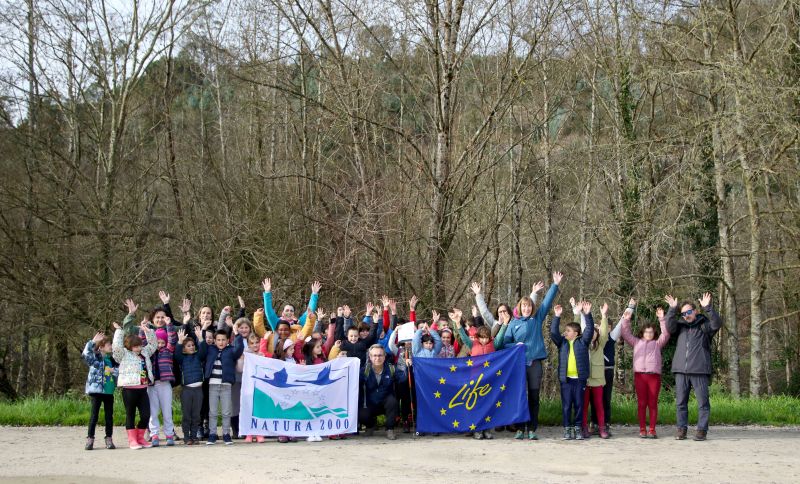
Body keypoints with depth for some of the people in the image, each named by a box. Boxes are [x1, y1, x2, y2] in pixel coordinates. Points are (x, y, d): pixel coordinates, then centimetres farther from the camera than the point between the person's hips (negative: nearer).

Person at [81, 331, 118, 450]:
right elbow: (85, 354, -22)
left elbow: (119, 371, 11)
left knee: (109, 415, 7)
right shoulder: (95, 358, -3)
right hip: (96, 390, -5)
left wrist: (114, 371, -9)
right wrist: (93, 341, -22)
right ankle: (90, 439, 5)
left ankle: (109, 439, 13)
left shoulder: (111, 360, 12)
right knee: (94, 414, -1)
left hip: (109, 391, 5)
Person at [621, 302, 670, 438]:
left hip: (654, 375, 0)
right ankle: (642, 429, 3)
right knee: (641, 403, 0)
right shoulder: (637, 342, 21)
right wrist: (626, 319, 4)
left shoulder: (657, 343, 19)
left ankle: (652, 430, 3)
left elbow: (666, 334, 7)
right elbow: (625, 333, 16)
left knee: (653, 403, 0)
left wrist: (662, 319, -2)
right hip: (640, 374, 0)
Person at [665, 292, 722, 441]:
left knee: (702, 401, -2)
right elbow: (669, 327, -2)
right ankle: (681, 429, 10)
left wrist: (707, 308, -20)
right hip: (681, 370, 3)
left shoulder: (704, 325, 7)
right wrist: (672, 310, -13)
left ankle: (702, 430, 3)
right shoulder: (680, 326, 16)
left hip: (700, 371, -3)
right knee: (681, 402, 4)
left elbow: (717, 323, -10)